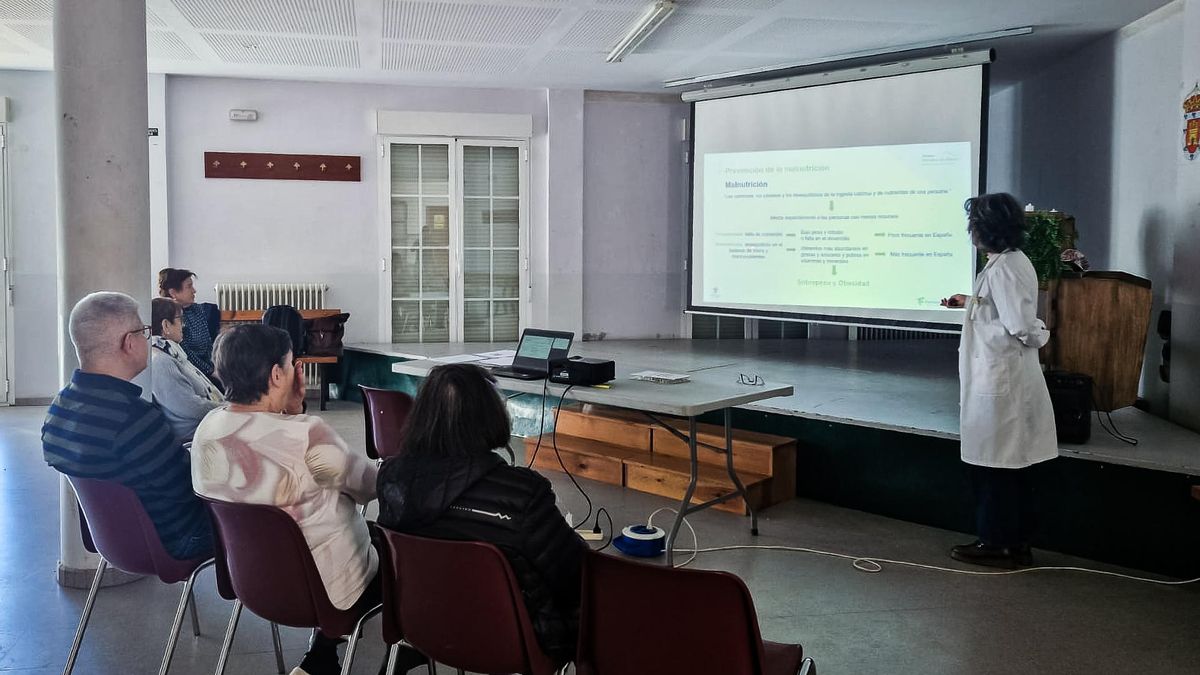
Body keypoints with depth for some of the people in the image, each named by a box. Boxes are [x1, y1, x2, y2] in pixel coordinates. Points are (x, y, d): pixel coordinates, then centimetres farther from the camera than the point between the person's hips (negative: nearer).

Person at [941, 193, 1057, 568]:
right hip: (1009, 379, 10)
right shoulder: (1014, 261, 10)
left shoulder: (1002, 268, -19)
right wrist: (970, 303, 26)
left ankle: (996, 544, 13)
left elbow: (1018, 327, -23)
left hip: (998, 381, -10)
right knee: (1010, 466, 15)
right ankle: (1015, 544, 25)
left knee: (992, 464, 2)